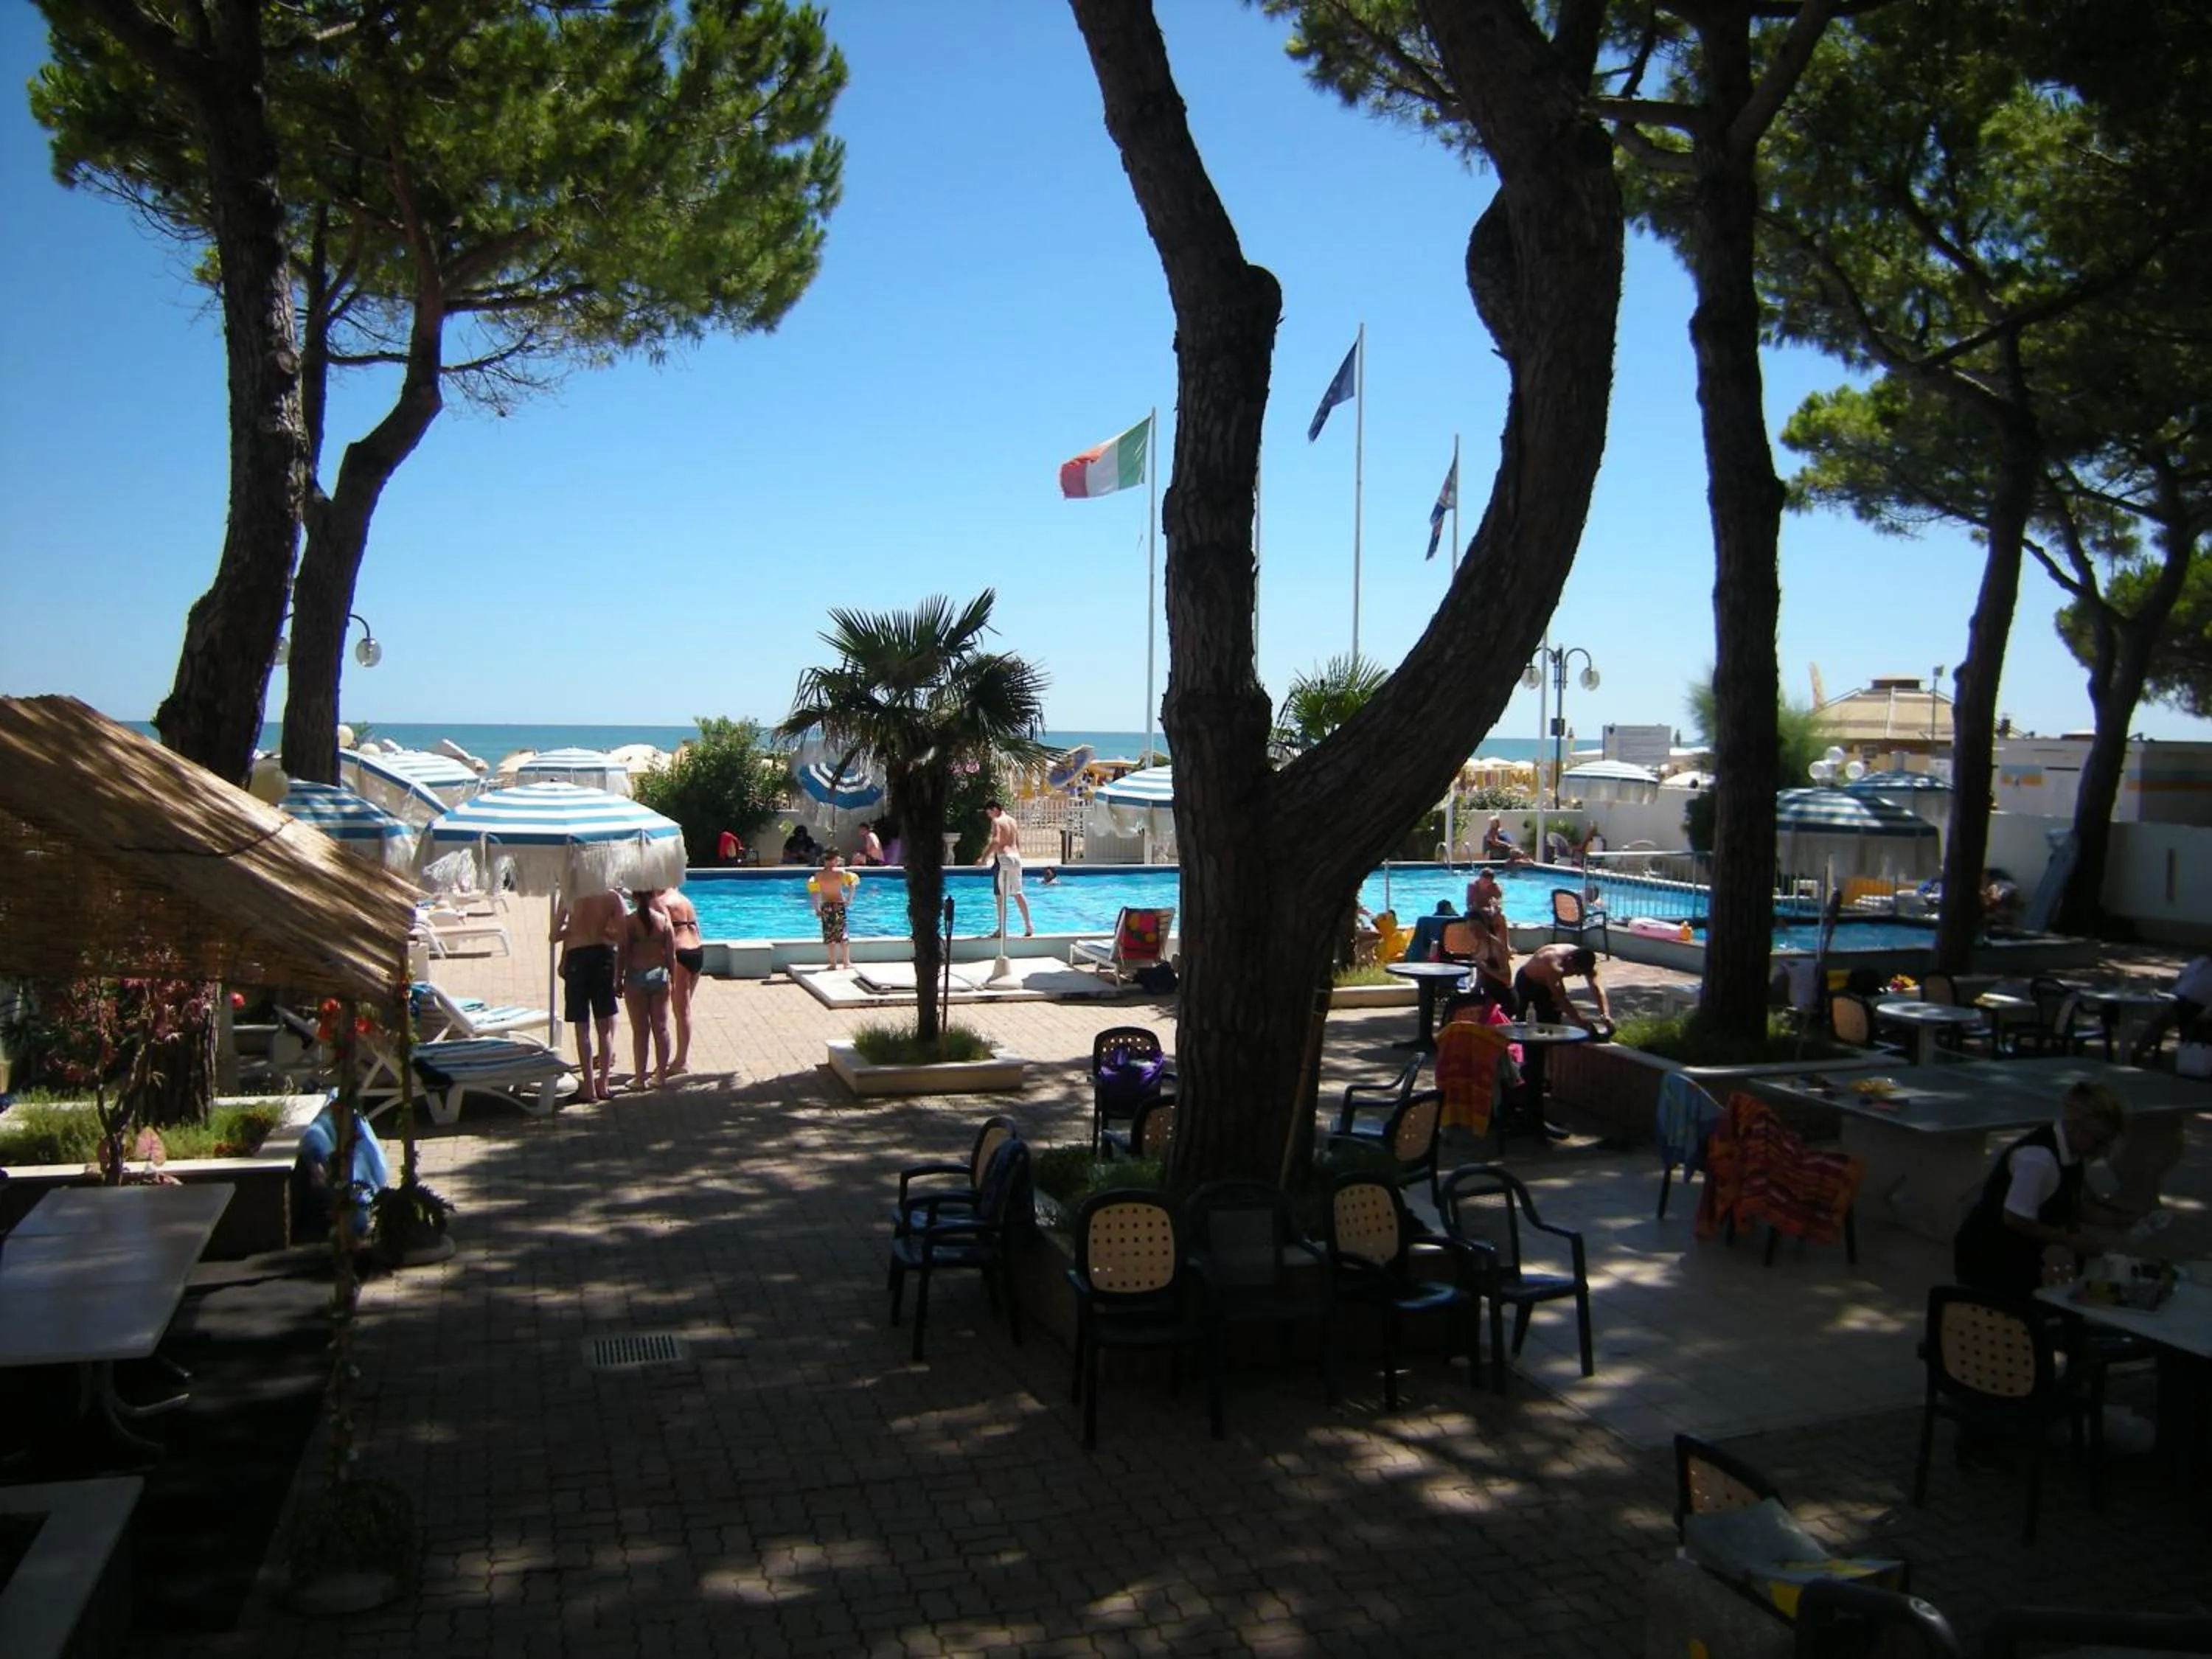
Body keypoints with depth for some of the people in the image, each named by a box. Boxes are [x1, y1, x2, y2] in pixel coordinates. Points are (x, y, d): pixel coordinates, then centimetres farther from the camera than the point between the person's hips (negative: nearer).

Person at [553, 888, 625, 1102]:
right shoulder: (613, 897, -3)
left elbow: (555, 934, -1)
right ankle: (603, 1083, 14)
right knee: (606, 1027, 11)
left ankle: (589, 1086, 7)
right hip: (603, 956, 0)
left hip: (576, 958, 0)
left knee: (582, 1028, 6)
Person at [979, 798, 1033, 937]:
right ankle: (1028, 927, 11)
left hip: (1003, 858, -8)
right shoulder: (1013, 821, 16)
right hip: (1016, 858, 8)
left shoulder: (997, 821, -7)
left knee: (1001, 895, -2)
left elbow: (995, 841, -21)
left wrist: (984, 858, -20)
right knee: (1018, 894, 12)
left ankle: (1002, 929, -1)